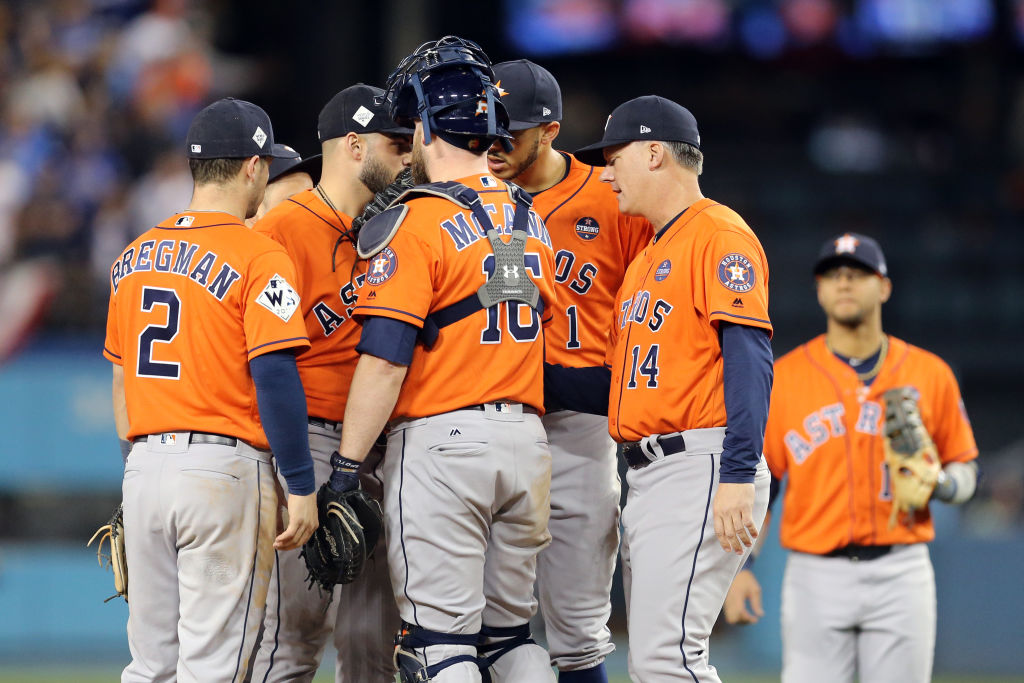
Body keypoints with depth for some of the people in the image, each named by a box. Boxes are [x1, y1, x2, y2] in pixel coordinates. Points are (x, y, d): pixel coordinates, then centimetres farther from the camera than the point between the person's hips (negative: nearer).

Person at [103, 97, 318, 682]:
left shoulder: (134, 258, 13)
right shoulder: (258, 256, -8)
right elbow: (275, 377, -14)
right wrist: (301, 487, -11)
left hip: (144, 465, 6)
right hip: (225, 467, -6)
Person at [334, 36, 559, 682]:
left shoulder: (418, 223, -10)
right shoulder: (529, 220, 12)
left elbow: (385, 359, -15)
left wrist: (347, 468, -13)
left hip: (441, 440, -7)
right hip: (527, 437, 7)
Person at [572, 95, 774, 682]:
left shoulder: (719, 235, -7)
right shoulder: (648, 257, 24)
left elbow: (748, 358, -17)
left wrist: (738, 477, -25)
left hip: (702, 471, -10)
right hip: (648, 477, 10)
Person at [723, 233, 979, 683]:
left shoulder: (929, 375, 6)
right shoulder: (784, 377, 4)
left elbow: (964, 468, 13)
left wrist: (938, 483, -11)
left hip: (901, 574, 1)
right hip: (816, 575, -1)